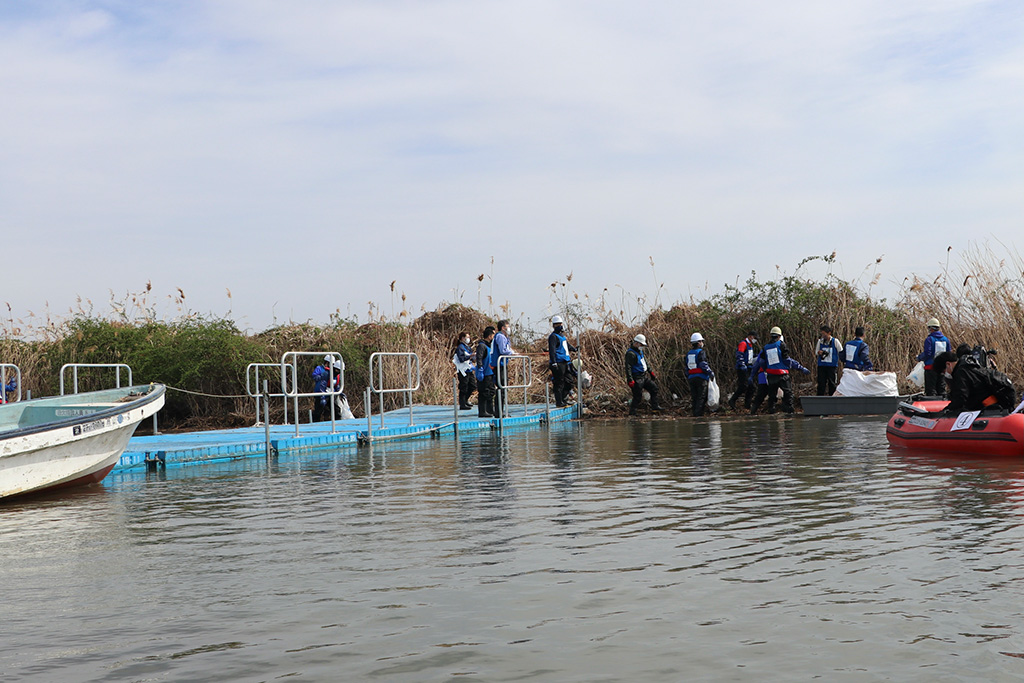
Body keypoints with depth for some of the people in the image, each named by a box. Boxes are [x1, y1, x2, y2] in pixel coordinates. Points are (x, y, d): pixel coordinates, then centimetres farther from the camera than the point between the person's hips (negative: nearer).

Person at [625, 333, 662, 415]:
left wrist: (650, 371, 29)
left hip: (644, 376, 9)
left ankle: (655, 405, 19)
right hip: (637, 379, -9)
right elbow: (628, 368, -25)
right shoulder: (631, 353, -20)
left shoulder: (640, 351, 12)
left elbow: (644, 362, 27)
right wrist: (630, 380, -30)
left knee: (654, 388, 10)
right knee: (638, 396, -6)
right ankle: (632, 411, 4)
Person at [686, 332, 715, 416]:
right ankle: (698, 413, -13)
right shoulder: (701, 352, -8)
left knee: (694, 397, 9)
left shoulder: (688, 353, 13)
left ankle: (695, 413, 8)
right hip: (701, 377, -6)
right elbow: (703, 364, -16)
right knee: (702, 397, -5)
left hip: (691, 378, 6)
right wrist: (711, 373, -10)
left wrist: (687, 378, 21)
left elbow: (687, 367, 15)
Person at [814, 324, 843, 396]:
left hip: (832, 366, -2)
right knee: (821, 384, 0)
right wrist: (819, 353, -6)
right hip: (821, 366, 2)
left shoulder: (835, 341, -1)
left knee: (832, 385, 3)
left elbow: (841, 353, 7)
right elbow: (816, 354, 15)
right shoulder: (820, 341, 7)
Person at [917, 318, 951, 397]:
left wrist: (919, 357, 1)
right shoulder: (945, 339, 8)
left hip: (931, 367, -6)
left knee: (931, 390, -2)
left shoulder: (929, 339, -12)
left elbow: (927, 354, -17)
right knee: (941, 389, 12)